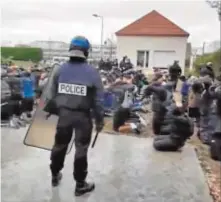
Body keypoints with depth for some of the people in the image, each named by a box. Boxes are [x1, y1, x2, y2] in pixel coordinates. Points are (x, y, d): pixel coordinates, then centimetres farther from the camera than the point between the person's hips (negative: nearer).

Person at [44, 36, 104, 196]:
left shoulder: (59, 70, -3)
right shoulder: (92, 72, -10)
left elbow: (50, 95, 2)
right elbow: (98, 99, -7)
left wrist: (54, 111, 16)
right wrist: (99, 120, 3)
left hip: (63, 113, 3)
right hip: (83, 116, -3)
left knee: (60, 145, 22)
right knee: (81, 149, 10)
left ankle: (55, 176, 41)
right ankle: (80, 185, 22)